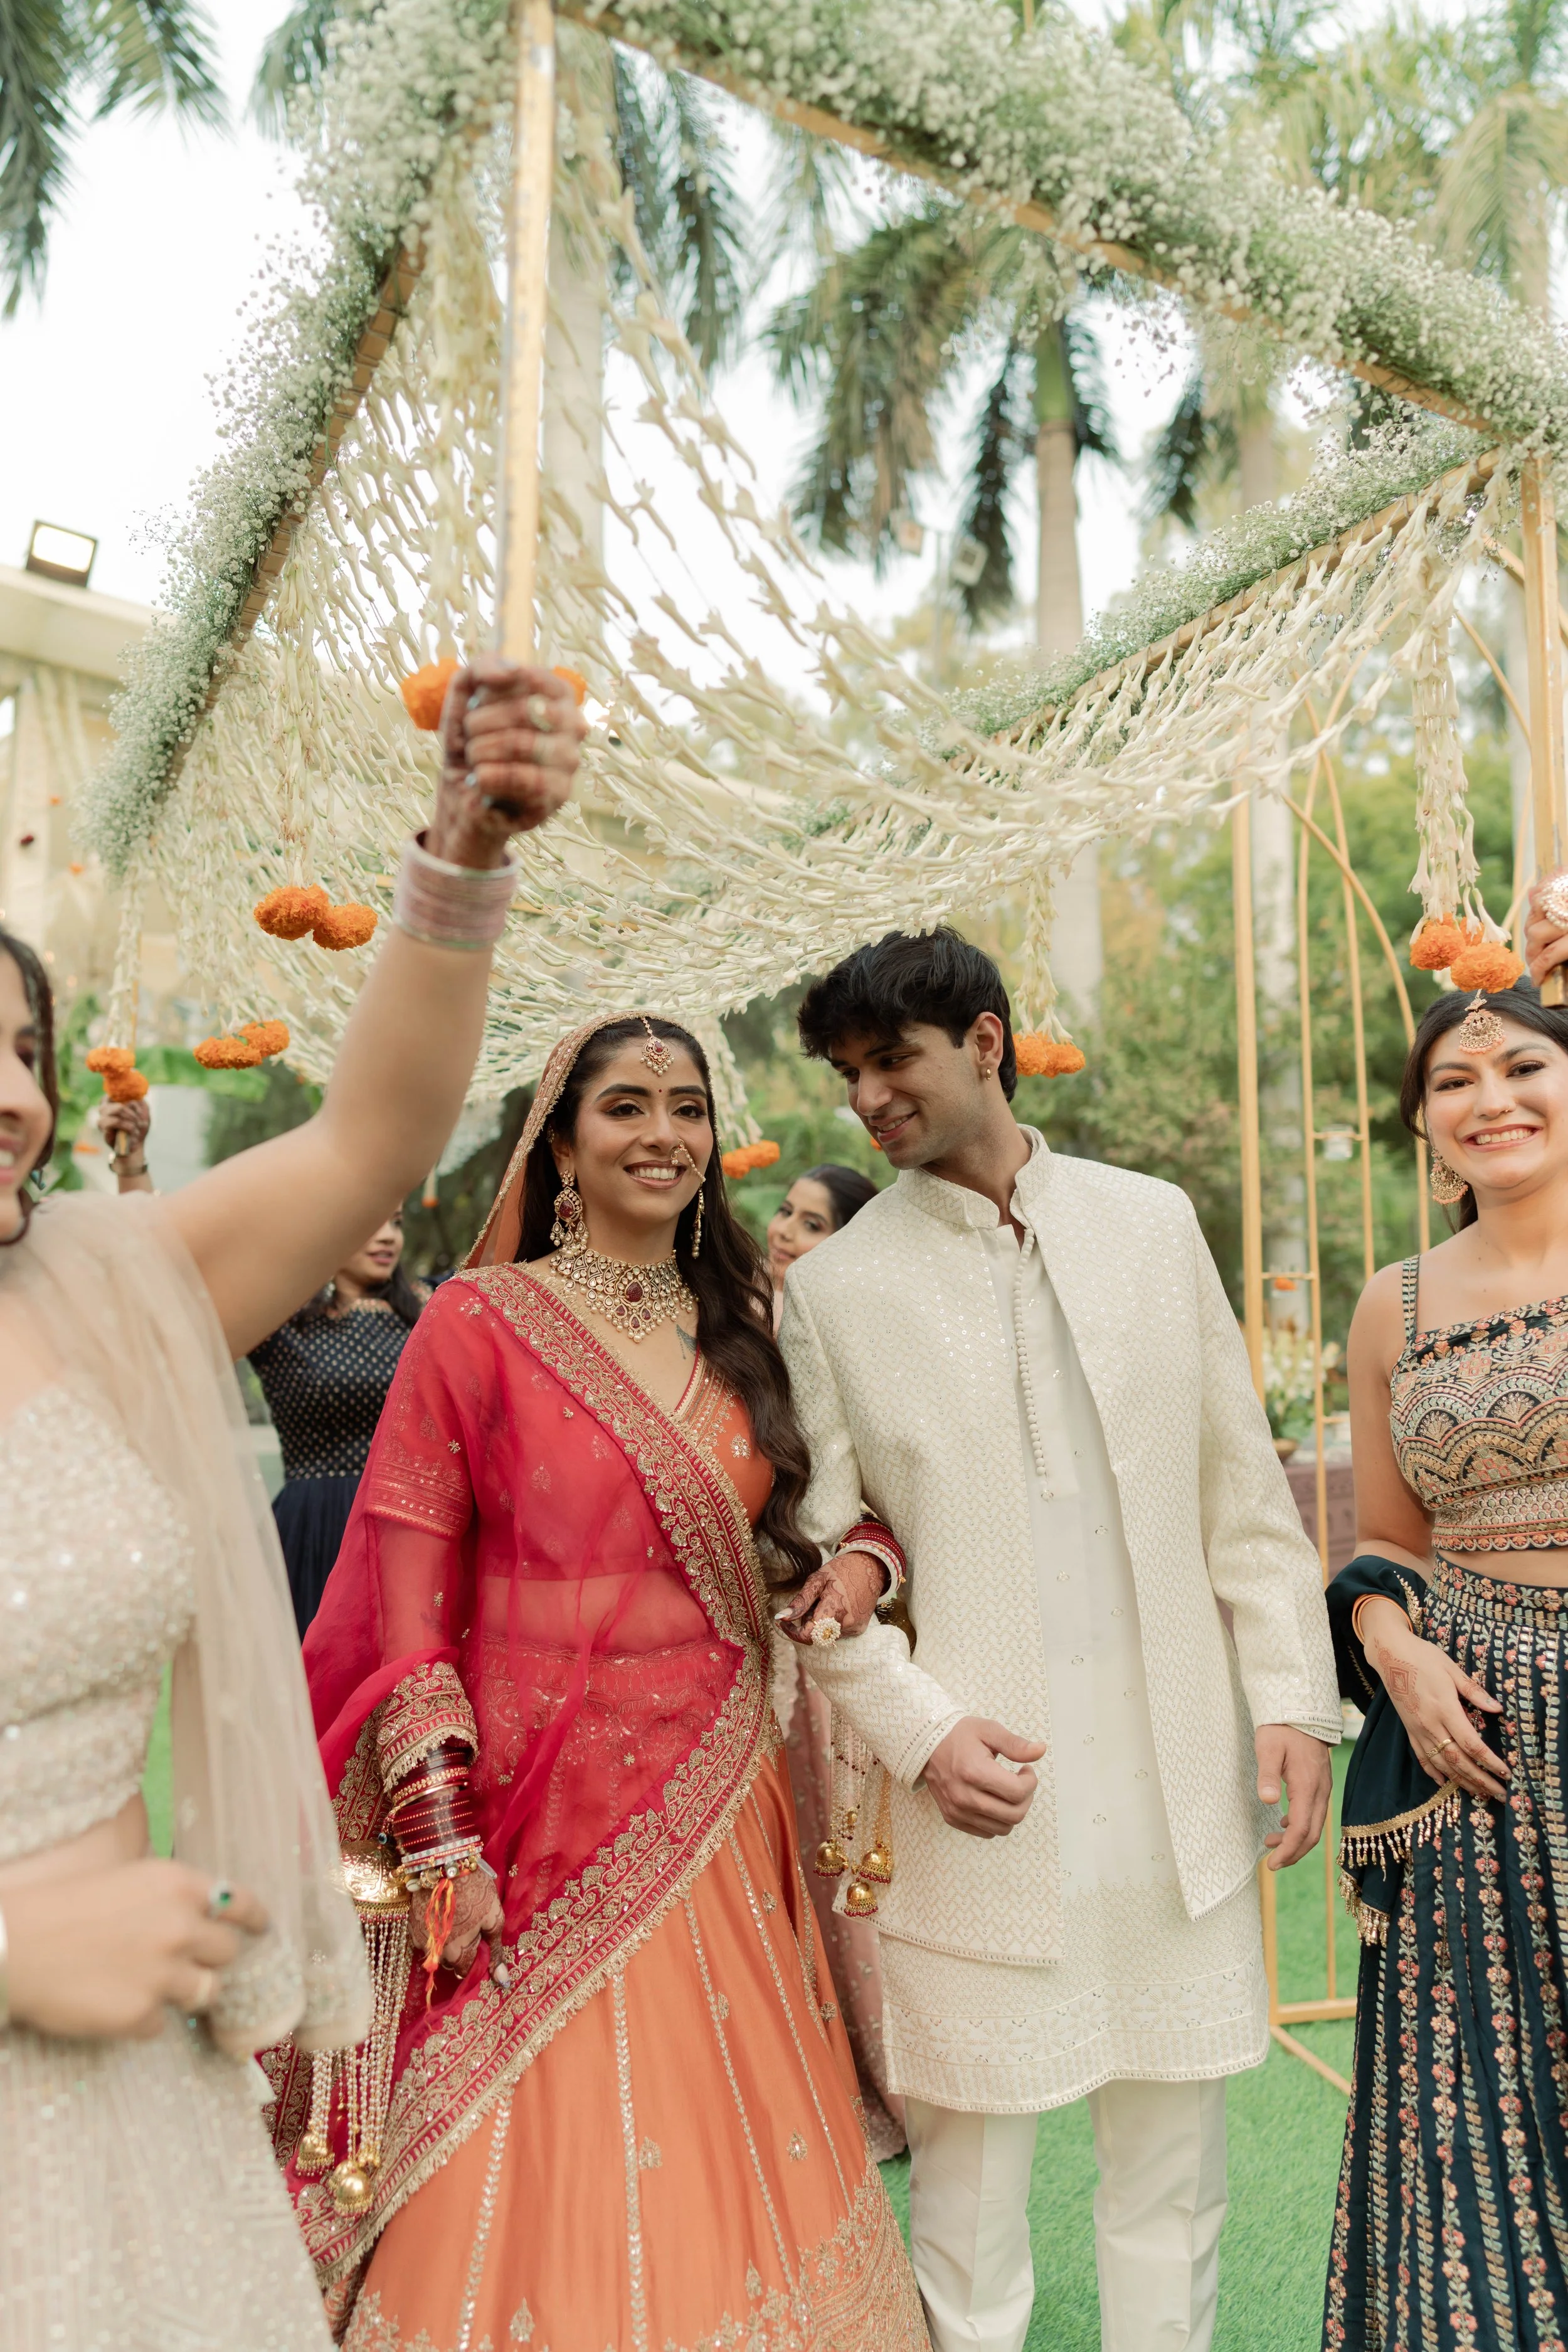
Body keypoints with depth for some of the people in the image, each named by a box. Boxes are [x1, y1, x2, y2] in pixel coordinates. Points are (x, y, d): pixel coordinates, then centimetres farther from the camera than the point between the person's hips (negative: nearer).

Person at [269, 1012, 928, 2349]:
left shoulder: (741, 1332, 8)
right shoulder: (481, 1320, -7)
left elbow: (785, 1531, 21)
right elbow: (409, 1594, -8)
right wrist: (441, 1841, -12)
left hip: (719, 1812, 4)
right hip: (545, 1823, -4)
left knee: (725, 2173, 15)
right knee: (547, 2201, 7)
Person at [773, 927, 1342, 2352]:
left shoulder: (1153, 1222, 5)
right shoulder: (835, 1286, -1)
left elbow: (1242, 1487, 7)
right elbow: (821, 1562, 0)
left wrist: (1292, 1698, 2)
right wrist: (919, 1732, -11)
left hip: (1178, 1775, 3)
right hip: (981, 1788, -2)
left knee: (1175, 2162, 17)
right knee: (970, 2167, 9)